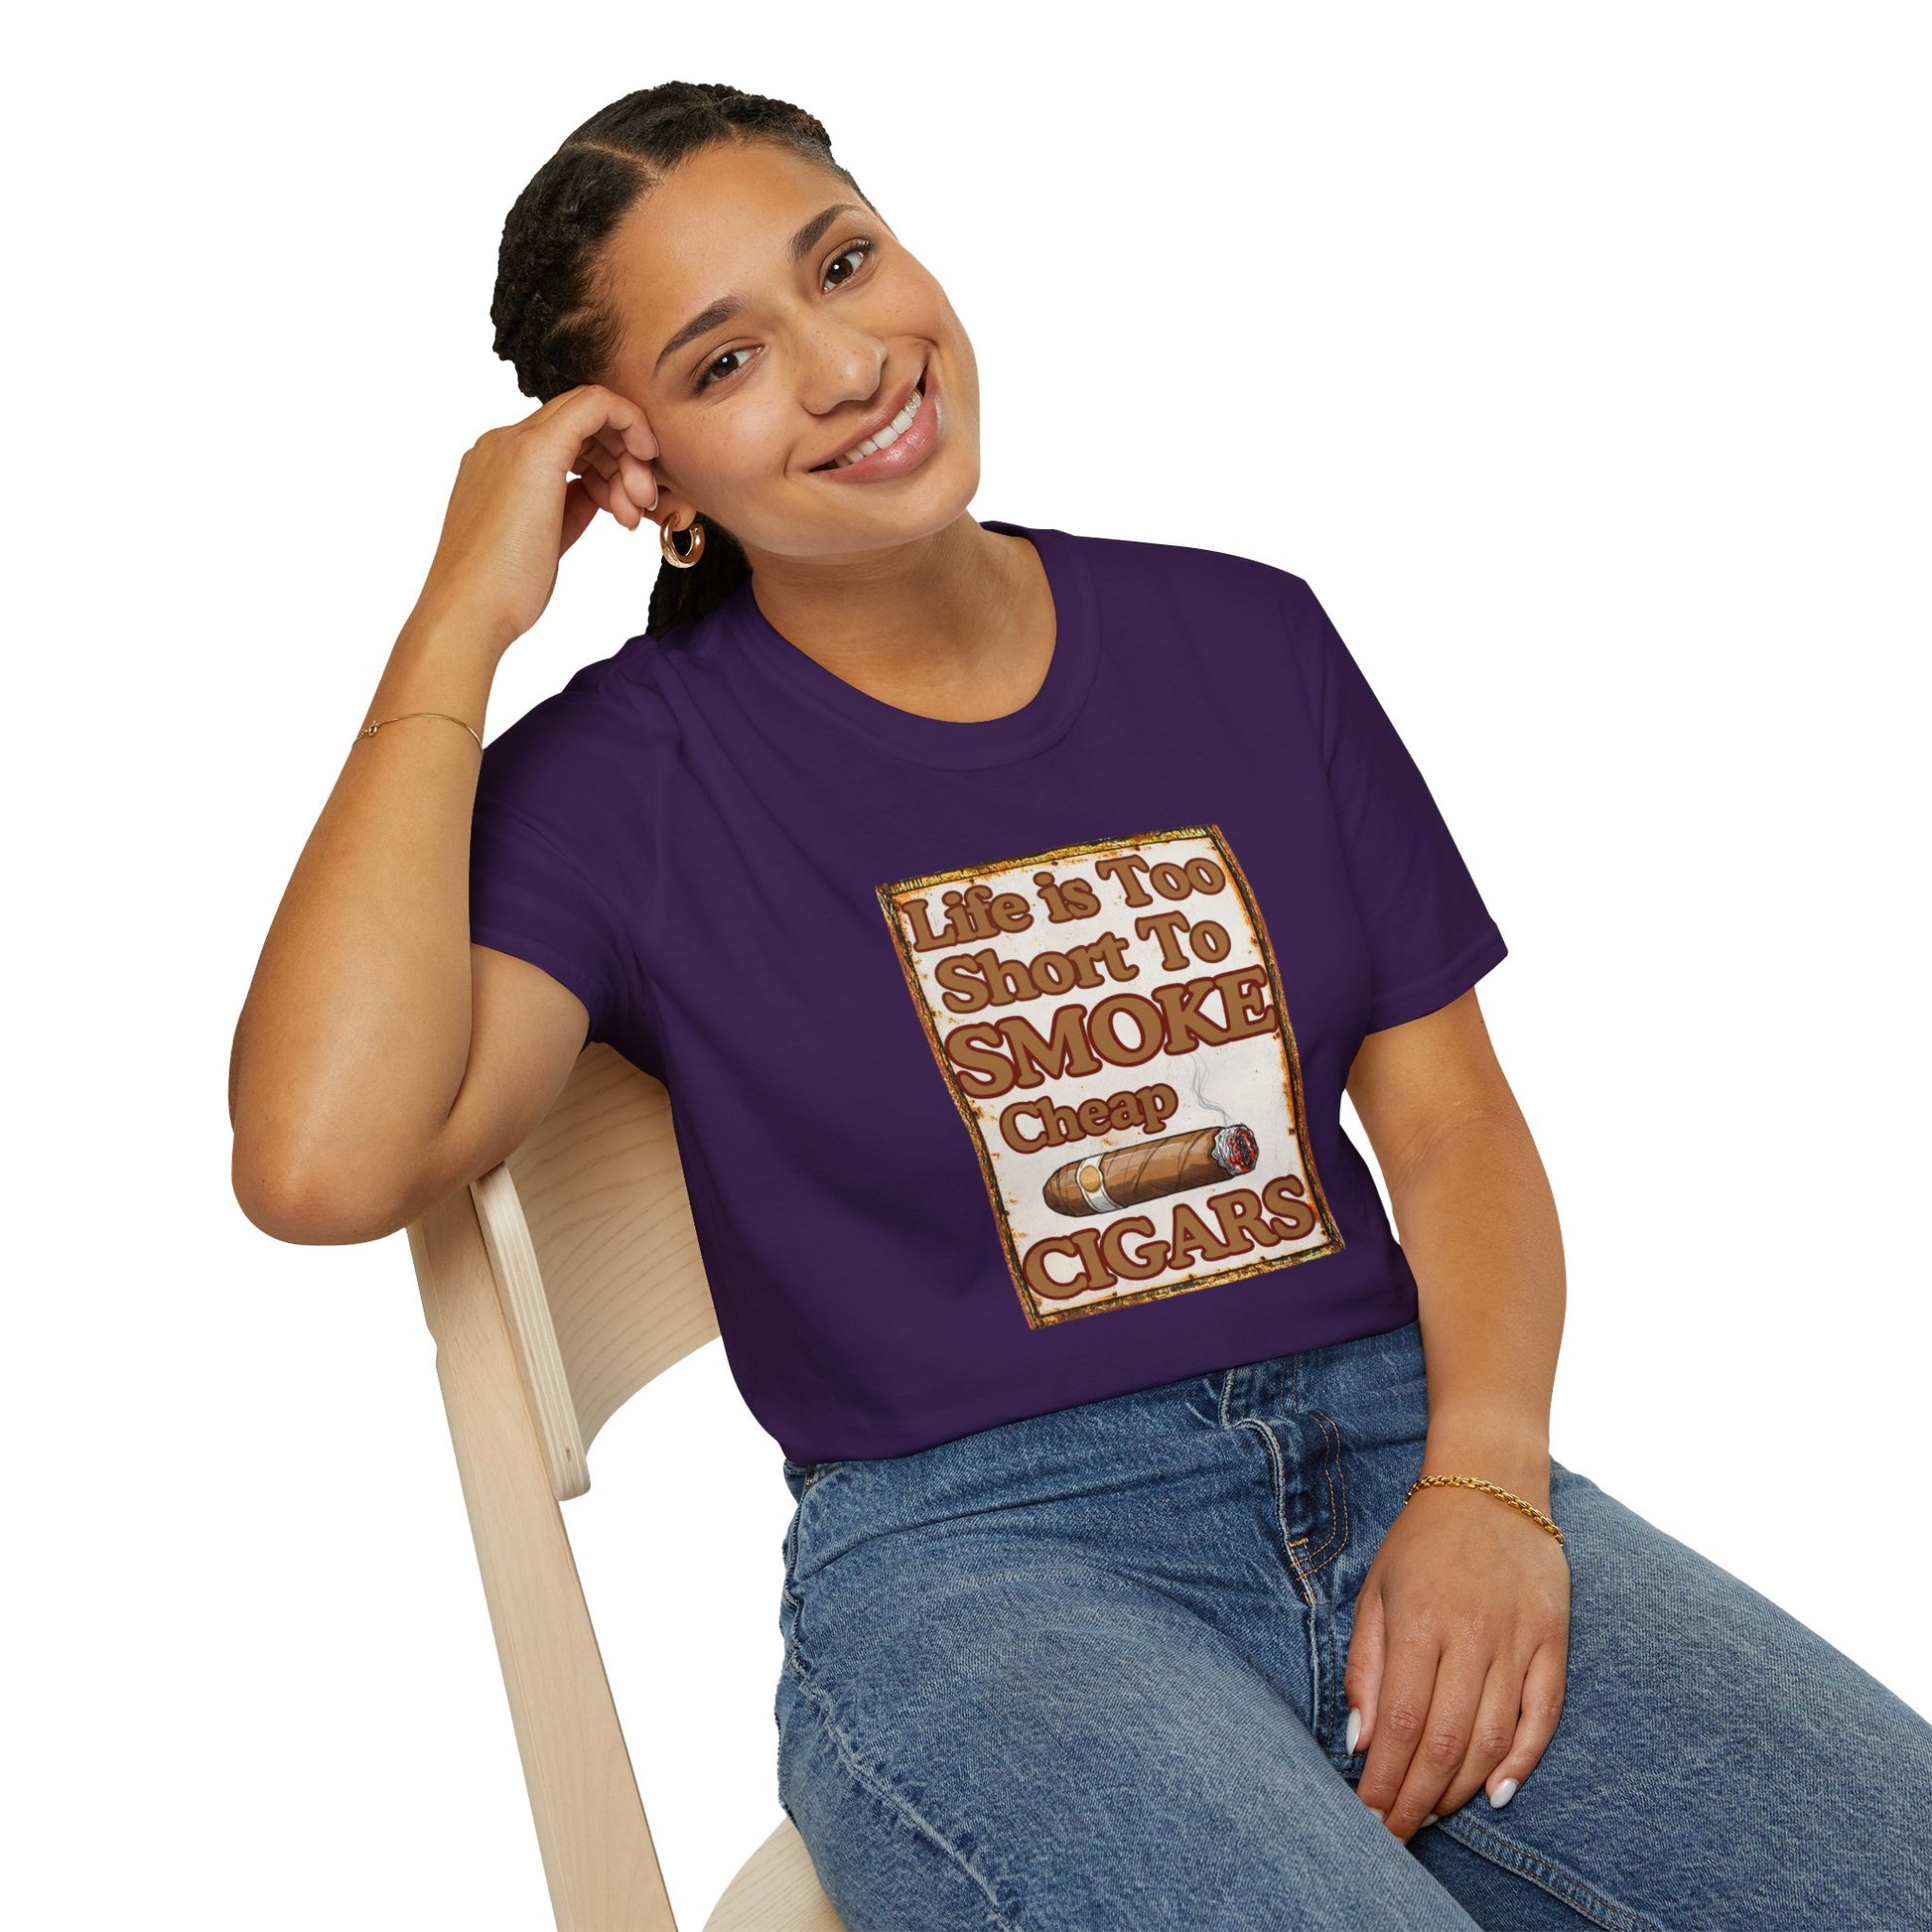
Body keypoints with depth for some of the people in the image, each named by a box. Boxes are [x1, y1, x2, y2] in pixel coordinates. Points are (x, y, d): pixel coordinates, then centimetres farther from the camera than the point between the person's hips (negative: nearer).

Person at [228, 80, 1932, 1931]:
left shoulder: (1241, 635, 11)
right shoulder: (630, 772, 0)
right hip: (970, 1553, -3)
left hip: (1398, 1452, 4)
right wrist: (460, 621, -10)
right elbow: (322, 1163, -18)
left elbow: (1449, 1112, 10)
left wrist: (1485, 1482, -8)